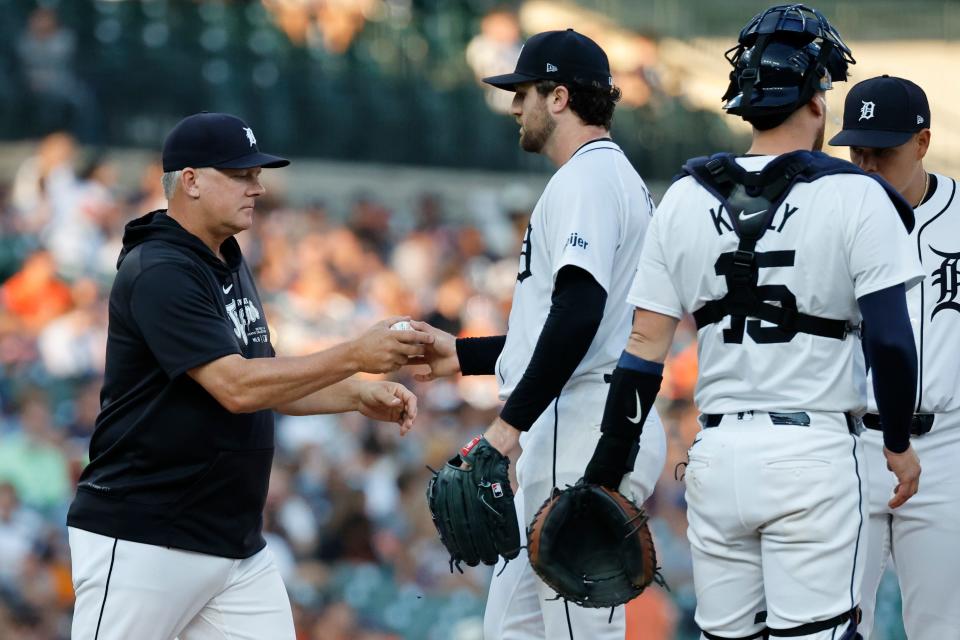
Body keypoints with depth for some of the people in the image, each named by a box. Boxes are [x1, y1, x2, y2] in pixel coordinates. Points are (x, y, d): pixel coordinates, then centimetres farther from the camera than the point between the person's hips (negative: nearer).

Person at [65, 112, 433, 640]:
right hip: (142, 544, -9)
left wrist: (360, 396, 4)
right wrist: (355, 356, -22)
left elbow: (267, 384, 20)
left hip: (237, 546, 9)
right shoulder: (158, 274, -15)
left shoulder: (228, 265, 15)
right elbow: (236, 388, -23)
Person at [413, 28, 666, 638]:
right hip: (573, 439, 11)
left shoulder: (588, 178, -10)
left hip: (585, 435, -11)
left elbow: (579, 311, -23)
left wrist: (512, 420, -23)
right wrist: (462, 354, 26)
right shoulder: (617, 177, 23)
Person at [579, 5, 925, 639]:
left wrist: (607, 468, 8)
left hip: (717, 455, 4)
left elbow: (646, 345, 4)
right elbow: (890, 338, -9)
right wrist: (899, 442, 6)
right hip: (814, 453, -4)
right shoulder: (855, 197, -5)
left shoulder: (685, 199, 6)